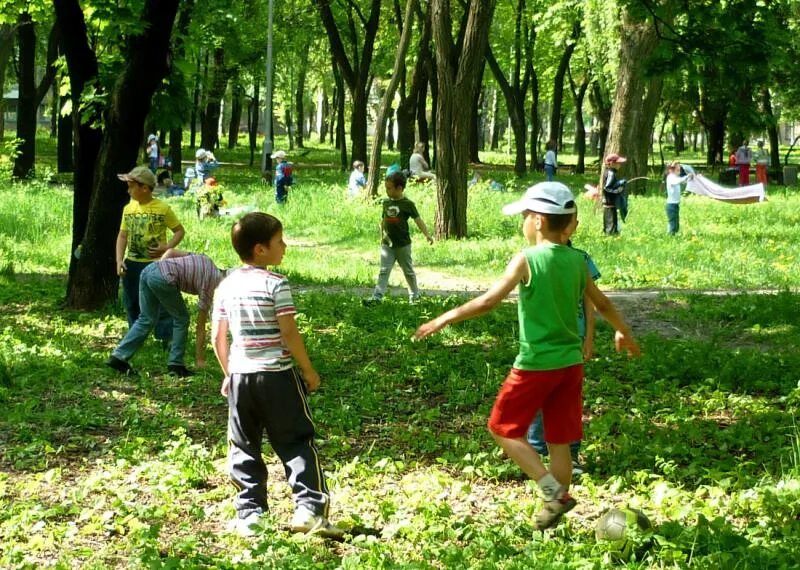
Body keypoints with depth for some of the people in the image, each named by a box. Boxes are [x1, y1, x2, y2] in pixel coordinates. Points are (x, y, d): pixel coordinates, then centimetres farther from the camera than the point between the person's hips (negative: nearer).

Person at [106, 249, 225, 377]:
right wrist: (200, 359, 16)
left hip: (148, 270, 8)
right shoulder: (209, 285, 5)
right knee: (181, 319, 11)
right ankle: (176, 364, 12)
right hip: (162, 278, -8)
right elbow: (201, 327, 10)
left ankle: (119, 357, 12)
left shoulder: (204, 260, 23)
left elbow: (170, 251, 18)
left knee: (146, 319, 15)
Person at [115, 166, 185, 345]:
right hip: (132, 264, 5)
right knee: (132, 304, 12)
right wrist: (119, 260, -3)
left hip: (156, 264, -5)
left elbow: (180, 231, -1)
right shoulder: (129, 208, 4)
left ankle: (167, 338, 3)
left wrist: (167, 247, -17)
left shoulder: (163, 209, -9)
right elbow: (122, 236, 8)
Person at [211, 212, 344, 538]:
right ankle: (309, 507, -7)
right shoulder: (276, 285, -11)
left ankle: (249, 513, 11)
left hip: (240, 375, 5)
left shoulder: (226, 286, 6)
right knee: (296, 443, 2)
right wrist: (308, 370, -3)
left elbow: (217, 336, 8)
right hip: (276, 376, -5)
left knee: (244, 448, 11)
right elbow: (289, 333, -13)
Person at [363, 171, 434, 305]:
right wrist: (382, 237, 18)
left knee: (408, 271, 10)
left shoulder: (407, 204, -8)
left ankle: (414, 295, 25)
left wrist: (427, 234, -17)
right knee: (384, 271, -3)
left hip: (403, 244, -3)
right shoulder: (386, 203, 6)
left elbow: (418, 220, -8)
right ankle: (377, 296, -9)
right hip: (387, 244, 3)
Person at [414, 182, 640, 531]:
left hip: (535, 364, -6)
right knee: (559, 441, 12)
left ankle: (553, 490, -3)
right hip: (570, 362, 6)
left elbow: (489, 301, -18)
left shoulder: (526, 260, -13)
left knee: (503, 428, 8)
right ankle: (555, 508, 19)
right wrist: (624, 333, 35)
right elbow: (602, 304, 18)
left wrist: (445, 319, -10)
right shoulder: (577, 261, 5)